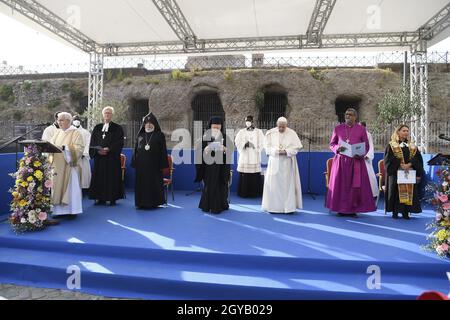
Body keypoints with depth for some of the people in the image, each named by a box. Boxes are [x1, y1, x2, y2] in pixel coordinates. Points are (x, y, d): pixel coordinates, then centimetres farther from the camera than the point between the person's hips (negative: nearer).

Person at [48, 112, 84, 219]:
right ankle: (60, 210, 12)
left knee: (70, 187, -1)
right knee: (58, 187, 5)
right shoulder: (57, 132, 15)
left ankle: (72, 210, 7)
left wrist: (64, 148, -25)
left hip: (69, 165, -5)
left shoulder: (75, 133, -4)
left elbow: (79, 148, -14)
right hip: (57, 165, 6)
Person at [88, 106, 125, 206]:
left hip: (112, 157, -3)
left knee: (112, 178, -3)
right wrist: (98, 150, -10)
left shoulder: (117, 128, 3)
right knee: (99, 177, 3)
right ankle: (101, 198, 10)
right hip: (99, 157, 4)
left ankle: (112, 198, 4)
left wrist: (108, 149, -18)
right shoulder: (97, 128, 14)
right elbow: (92, 142, 9)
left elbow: (119, 142, -6)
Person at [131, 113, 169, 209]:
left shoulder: (160, 135, 1)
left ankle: (154, 202, 13)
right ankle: (142, 202, 16)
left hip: (154, 165, -3)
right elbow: (135, 150, 13)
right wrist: (134, 163, 5)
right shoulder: (140, 135, 11)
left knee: (154, 183, 1)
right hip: (141, 165, 3)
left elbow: (163, 151, -1)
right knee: (141, 184, 5)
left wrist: (163, 164, -7)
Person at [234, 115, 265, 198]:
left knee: (255, 176, -5)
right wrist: (245, 144, -12)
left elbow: (261, 143, 0)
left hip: (255, 157, -1)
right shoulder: (241, 132, 11)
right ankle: (244, 193, 5)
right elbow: (237, 142, 3)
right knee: (244, 176, -4)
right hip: (244, 157, 1)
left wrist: (252, 144, -12)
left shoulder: (258, 132, 7)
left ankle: (255, 193, 5)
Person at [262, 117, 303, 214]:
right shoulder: (270, 133, 0)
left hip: (287, 163, -1)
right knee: (274, 183, 0)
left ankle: (289, 206, 7)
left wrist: (286, 151, -16)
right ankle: (273, 207, 8)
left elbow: (297, 146, -2)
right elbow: (267, 147, 0)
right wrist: (276, 151, -16)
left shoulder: (292, 133, -2)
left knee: (288, 183, 0)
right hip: (274, 162, 1)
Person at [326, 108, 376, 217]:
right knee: (341, 184, 2)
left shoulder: (361, 129, 3)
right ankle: (342, 209, 10)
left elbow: (366, 146, 6)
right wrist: (337, 148, -13)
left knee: (356, 185, 0)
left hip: (356, 161, 0)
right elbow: (331, 144, 9)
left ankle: (353, 209, 9)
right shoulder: (338, 128, 5)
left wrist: (361, 155, -13)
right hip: (341, 161, 1)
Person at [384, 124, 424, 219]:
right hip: (395, 173, -3)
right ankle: (395, 212, 4)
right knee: (396, 192, -3)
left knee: (409, 192, 1)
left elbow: (418, 159, 4)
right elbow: (389, 159, -7)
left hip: (410, 172, 4)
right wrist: (400, 165, -18)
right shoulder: (391, 145, 2)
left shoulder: (412, 146, 14)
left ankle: (405, 212, 9)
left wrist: (409, 164, -14)